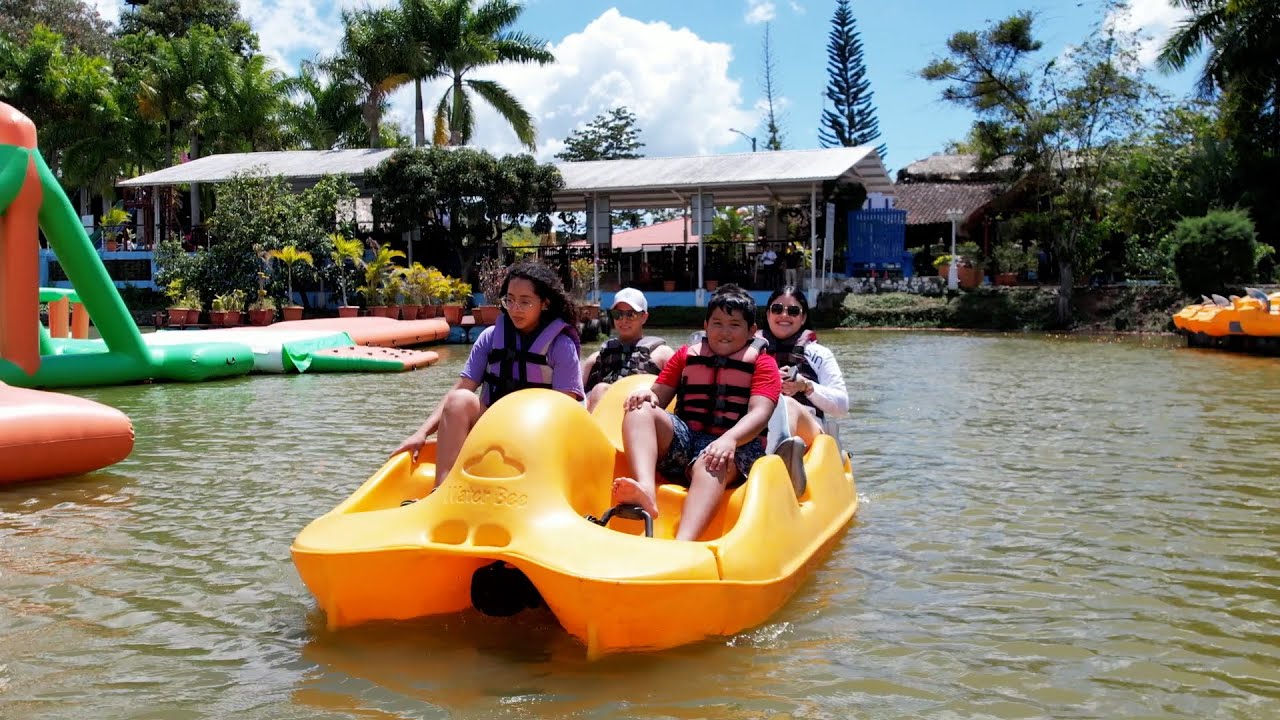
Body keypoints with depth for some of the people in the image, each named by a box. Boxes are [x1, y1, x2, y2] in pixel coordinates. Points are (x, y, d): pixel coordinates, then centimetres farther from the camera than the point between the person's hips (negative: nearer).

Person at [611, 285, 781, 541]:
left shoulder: (762, 363, 10)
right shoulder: (686, 355, 21)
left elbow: (759, 414, -6)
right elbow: (660, 396, 16)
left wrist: (730, 439, -28)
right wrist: (647, 394, -11)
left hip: (735, 446, -4)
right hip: (682, 439, 4)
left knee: (712, 464, -39)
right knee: (640, 409, -21)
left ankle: (682, 545, -64)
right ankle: (646, 489, -48)